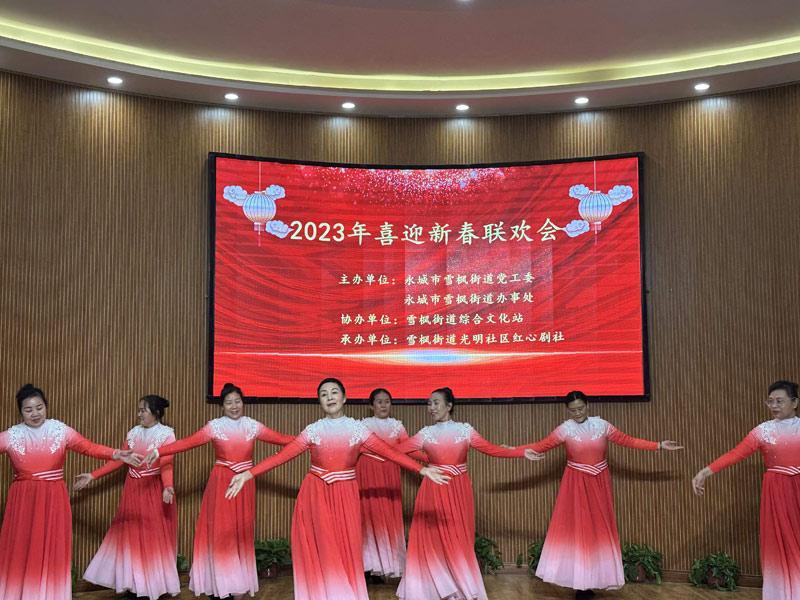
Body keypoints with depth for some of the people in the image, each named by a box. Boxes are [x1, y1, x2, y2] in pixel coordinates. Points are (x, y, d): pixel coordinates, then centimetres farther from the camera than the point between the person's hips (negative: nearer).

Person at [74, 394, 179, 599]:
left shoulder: (166, 434, -10)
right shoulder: (134, 433, 6)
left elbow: (166, 465, -22)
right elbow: (118, 460, 8)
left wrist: (168, 487, -39)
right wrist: (92, 476, 1)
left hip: (154, 490, -5)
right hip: (133, 489, 6)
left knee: (154, 537, 1)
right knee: (130, 535, 9)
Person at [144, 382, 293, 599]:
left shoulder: (252, 426, 3)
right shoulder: (215, 426, -4)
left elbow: (281, 438, -1)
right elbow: (187, 442, -13)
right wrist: (158, 451, -25)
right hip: (221, 483, -2)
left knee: (242, 531, 6)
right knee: (221, 531, -1)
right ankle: (222, 583, 9)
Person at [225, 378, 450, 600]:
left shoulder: (357, 428, 0)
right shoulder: (312, 430, 1)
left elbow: (390, 453, -5)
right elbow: (281, 456, -5)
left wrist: (422, 470, -13)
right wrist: (248, 474, -14)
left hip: (345, 497, 0)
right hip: (315, 495, 0)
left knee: (345, 549, 1)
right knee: (320, 550, 2)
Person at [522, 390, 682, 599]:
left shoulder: (601, 425, -1)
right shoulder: (565, 429, -7)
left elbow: (627, 440, 2)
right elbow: (542, 445, -9)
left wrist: (659, 446, 0)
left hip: (599, 483, 2)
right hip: (576, 484, -2)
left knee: (599, 528, 4)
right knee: (576, 527, -3)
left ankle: (592, 581, 14)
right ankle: (579, 583, 4)